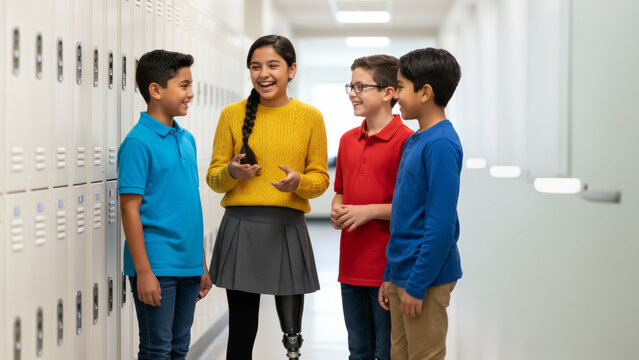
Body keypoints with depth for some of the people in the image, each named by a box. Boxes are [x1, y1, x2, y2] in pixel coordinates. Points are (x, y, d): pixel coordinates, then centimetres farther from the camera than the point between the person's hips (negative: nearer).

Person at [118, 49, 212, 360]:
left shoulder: (187, 140, 11)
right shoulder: (138, 142, -11)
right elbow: (130, 210, -13)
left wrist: (202, 265, 15)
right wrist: (143, 272, -16)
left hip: (188, 266, 7)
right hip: (156, 268, -7)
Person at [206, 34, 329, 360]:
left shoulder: (310, 117, 4)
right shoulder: (233, 114, 4)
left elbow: (320, 178, 7)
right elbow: (213, 177, 9)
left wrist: (298, 182, -14)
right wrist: (231, 172, -13)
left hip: (288, 228, 0)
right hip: (241, 227, 0)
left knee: (292, 330, 5)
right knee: (242, 331, 6)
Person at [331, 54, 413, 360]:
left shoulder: (406, 141, -11)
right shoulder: (348, 140, 12)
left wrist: (370, 211, -17)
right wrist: (336, 211, 2)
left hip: (388, 268, -7)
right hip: (351, 265, 7)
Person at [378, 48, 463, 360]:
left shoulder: (441, 144, -17)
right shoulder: (413, 141, 11)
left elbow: (441, 224, -21)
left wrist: (417, 285, -19)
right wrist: (390, 276, 16)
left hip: (425, 277, -9)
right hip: (402, 273, 9)